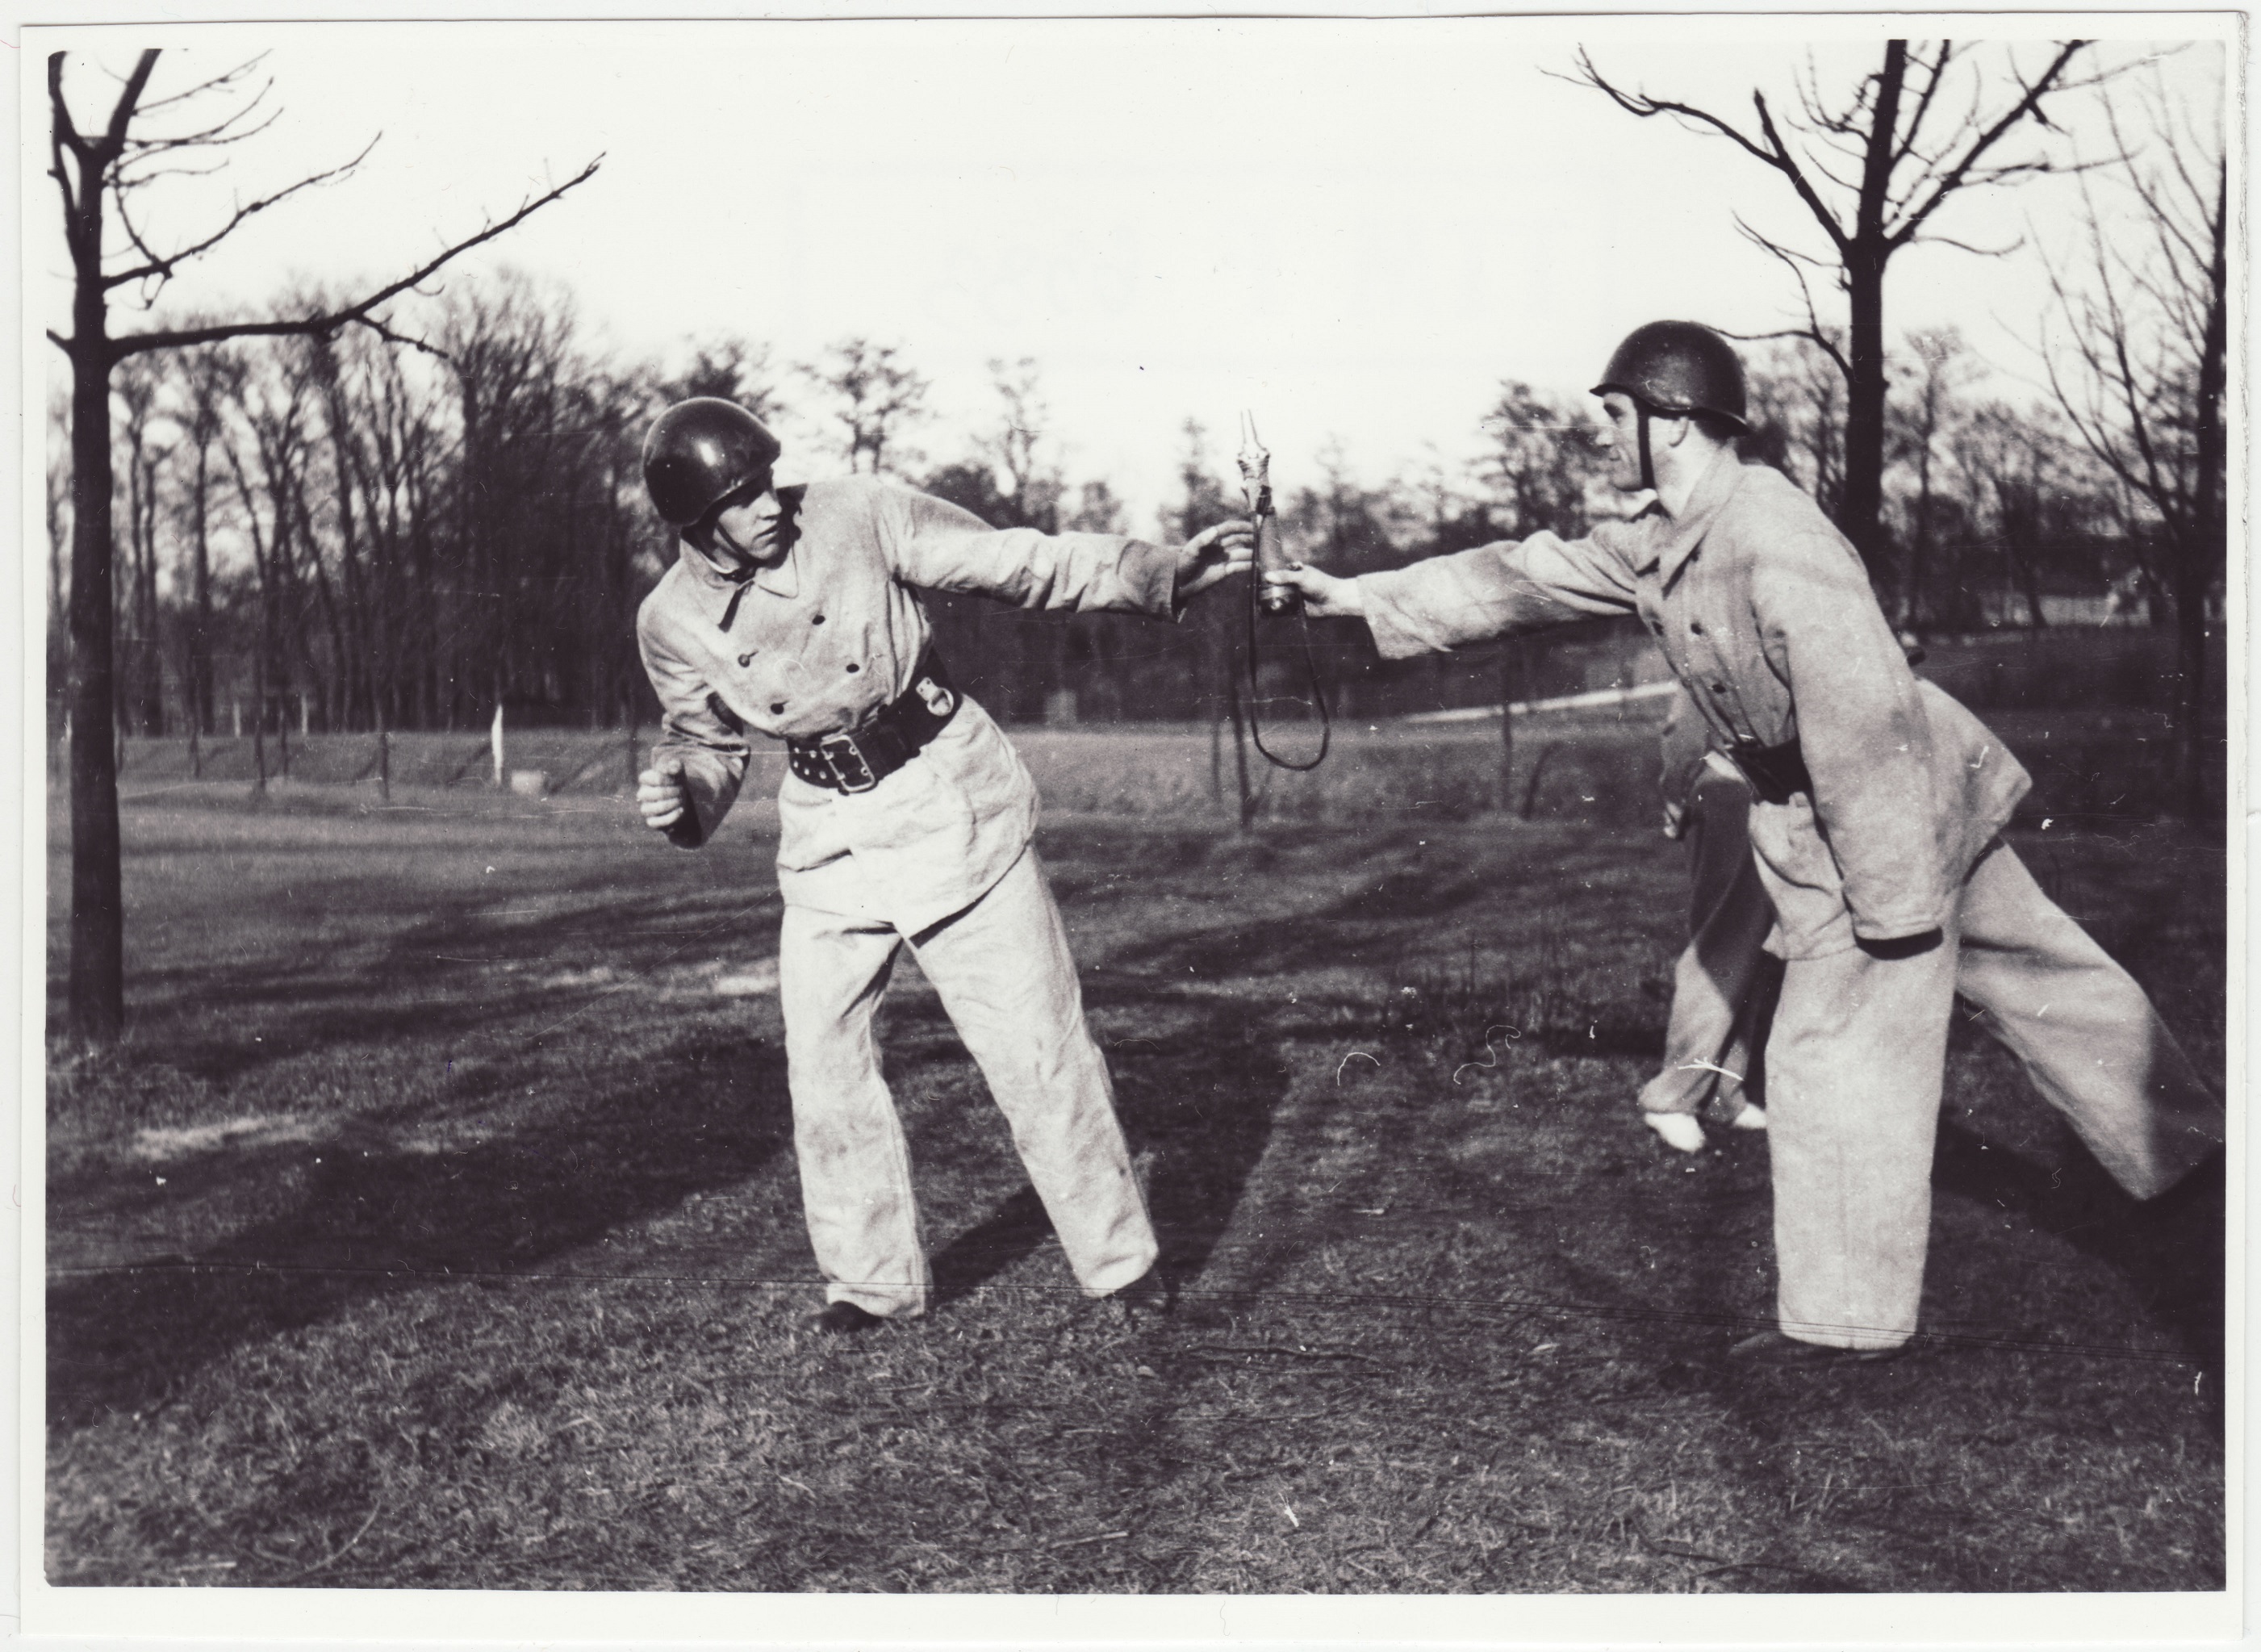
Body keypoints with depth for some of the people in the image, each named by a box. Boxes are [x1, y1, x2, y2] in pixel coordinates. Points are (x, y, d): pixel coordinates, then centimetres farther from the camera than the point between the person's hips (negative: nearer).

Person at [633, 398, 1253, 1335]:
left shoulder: (859, 516, -14)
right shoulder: (672, 620, -6)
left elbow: (1023, 564, -13)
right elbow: (706, 739, 10)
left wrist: (1161, 569, -22)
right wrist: (679, 796, -12)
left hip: (949, 803, -2)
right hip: (829, 837, 3)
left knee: (1037, 1047, -1)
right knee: (823, 1064, 3)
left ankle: (1120, 1260, 15)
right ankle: (872, 1281, 22)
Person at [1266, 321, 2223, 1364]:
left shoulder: (1772, 539, -25)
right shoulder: (1656, 546, 5)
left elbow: (1865, 720, -27)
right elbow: (1517, 579, 12)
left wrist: (1892, 904, -24)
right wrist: (1359, 596, 9)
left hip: (1894, 820, -9)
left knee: (1836, 1056, 0)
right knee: (2046, 982, 19)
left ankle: (1848, 1316, 13)